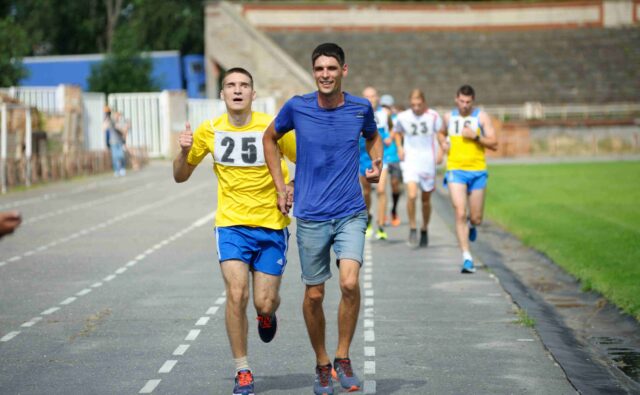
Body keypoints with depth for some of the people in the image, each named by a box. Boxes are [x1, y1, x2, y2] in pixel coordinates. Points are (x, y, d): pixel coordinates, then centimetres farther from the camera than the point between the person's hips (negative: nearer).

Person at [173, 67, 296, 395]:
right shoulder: (209, 131, -1)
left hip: (272, 226, -1)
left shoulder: (273, 127, -7)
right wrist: (184, 151, -12)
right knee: (236, 294, -16)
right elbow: (181, 176, 9)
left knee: (264, 303, -2)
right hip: (231, 225, 1)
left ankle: (267, 315, 39)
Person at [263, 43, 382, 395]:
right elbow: (270, 138, 14)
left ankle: (343, 358, 1)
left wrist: (377, 163, 1)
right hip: (310, 217, 0)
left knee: (350, 283, -19)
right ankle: (322, 364, 26)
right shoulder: (297, 107, -5)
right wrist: (280, 188, 9)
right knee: (314, 295, 5)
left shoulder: (360, 108, -2)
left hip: (350, 214, 0)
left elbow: (373, 137, 22)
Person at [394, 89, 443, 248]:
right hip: (410, 161, 0)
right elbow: (397, 132, 19)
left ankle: (424, 230, 29)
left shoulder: (433, 116, -4)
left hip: (428, 162, 0)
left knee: (426, 199, 9)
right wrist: (400, 148, 5)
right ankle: (413, 228, -3)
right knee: (412, 195, -20)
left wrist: (441, 151, -9)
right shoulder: (403, 117, 0)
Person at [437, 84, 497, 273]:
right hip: (455, 170, 0)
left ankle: (471, 225, 45)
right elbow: (441, 133, 28)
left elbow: (494, 144, -4)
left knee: (476, 219, 6)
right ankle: (467, 258, -12)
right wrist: (443, 143, 6)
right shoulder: (449, 117, 7)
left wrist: (475, 137, -18)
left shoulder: (481, 117, -1)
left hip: (477, 171, 0)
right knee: (460, 214, -13)